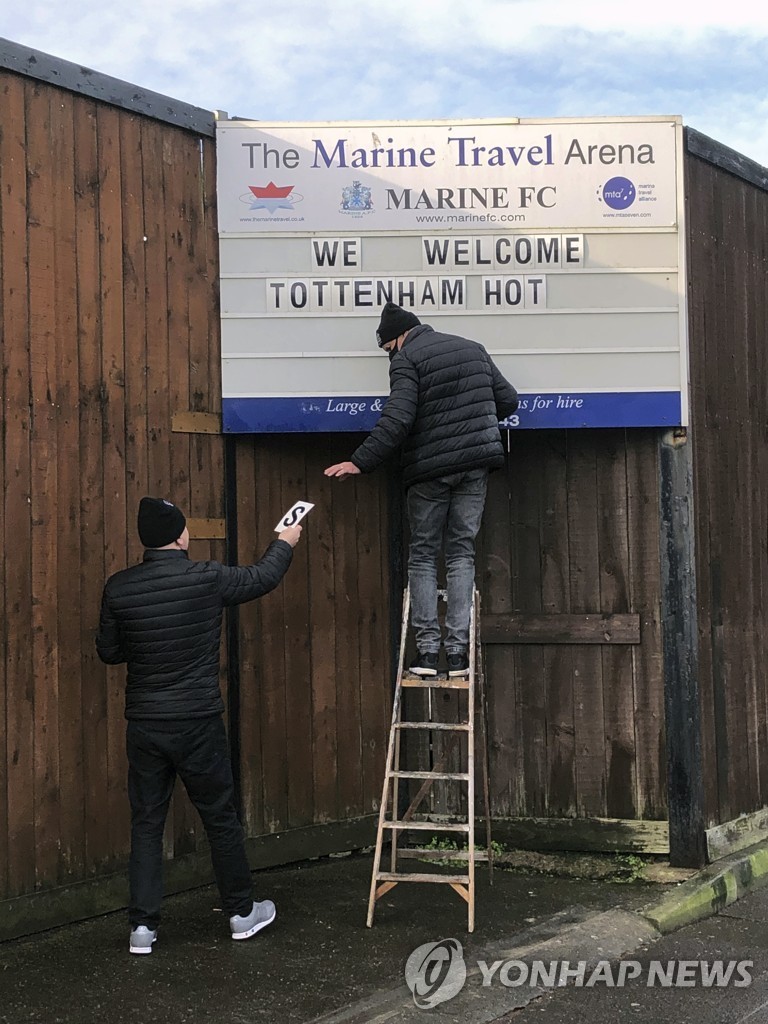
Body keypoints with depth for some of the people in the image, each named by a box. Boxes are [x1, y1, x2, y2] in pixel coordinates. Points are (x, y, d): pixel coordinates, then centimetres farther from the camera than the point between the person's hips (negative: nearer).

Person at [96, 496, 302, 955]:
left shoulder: (119, 588, -5)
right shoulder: (207, 578, -11)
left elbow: (109, 651, 7)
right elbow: (263, 577, 7)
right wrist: (285, 544, 26)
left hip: (144, 724, 2)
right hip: (198, 723, -2)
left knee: (146, 824, 10)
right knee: (221, 818, 12)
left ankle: (143, 925, 10)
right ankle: (242, 912, 25)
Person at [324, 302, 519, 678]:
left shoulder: (407, 358, -6)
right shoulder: (473, 349, 14)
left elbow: (397, 419, -18)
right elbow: (508, 399, 16)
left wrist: (360, 461, -18)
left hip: (430, 469, -5)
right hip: (475, 463, 5)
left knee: (423, 555, 6)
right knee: (462, 553, 7)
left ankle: (428, 648, -1)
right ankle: (458, 651, 0)